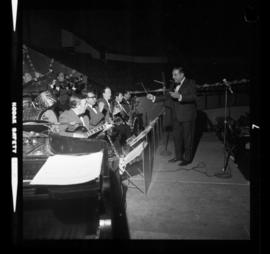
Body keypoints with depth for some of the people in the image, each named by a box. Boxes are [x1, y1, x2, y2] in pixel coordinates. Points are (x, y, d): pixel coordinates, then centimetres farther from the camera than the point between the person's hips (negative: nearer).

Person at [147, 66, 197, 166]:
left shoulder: (191, 83, -8)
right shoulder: (173, 85, 12)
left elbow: (193, 97, -20)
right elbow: (167, 96, 13)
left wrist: (179, 96, -32)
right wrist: (154, 98, 2)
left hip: (187, 116, -6)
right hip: (176, 116, 7)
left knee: (187, 138, 2)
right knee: (176, 137, 13)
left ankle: (187, 158, 15)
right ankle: (178, 156, 28)